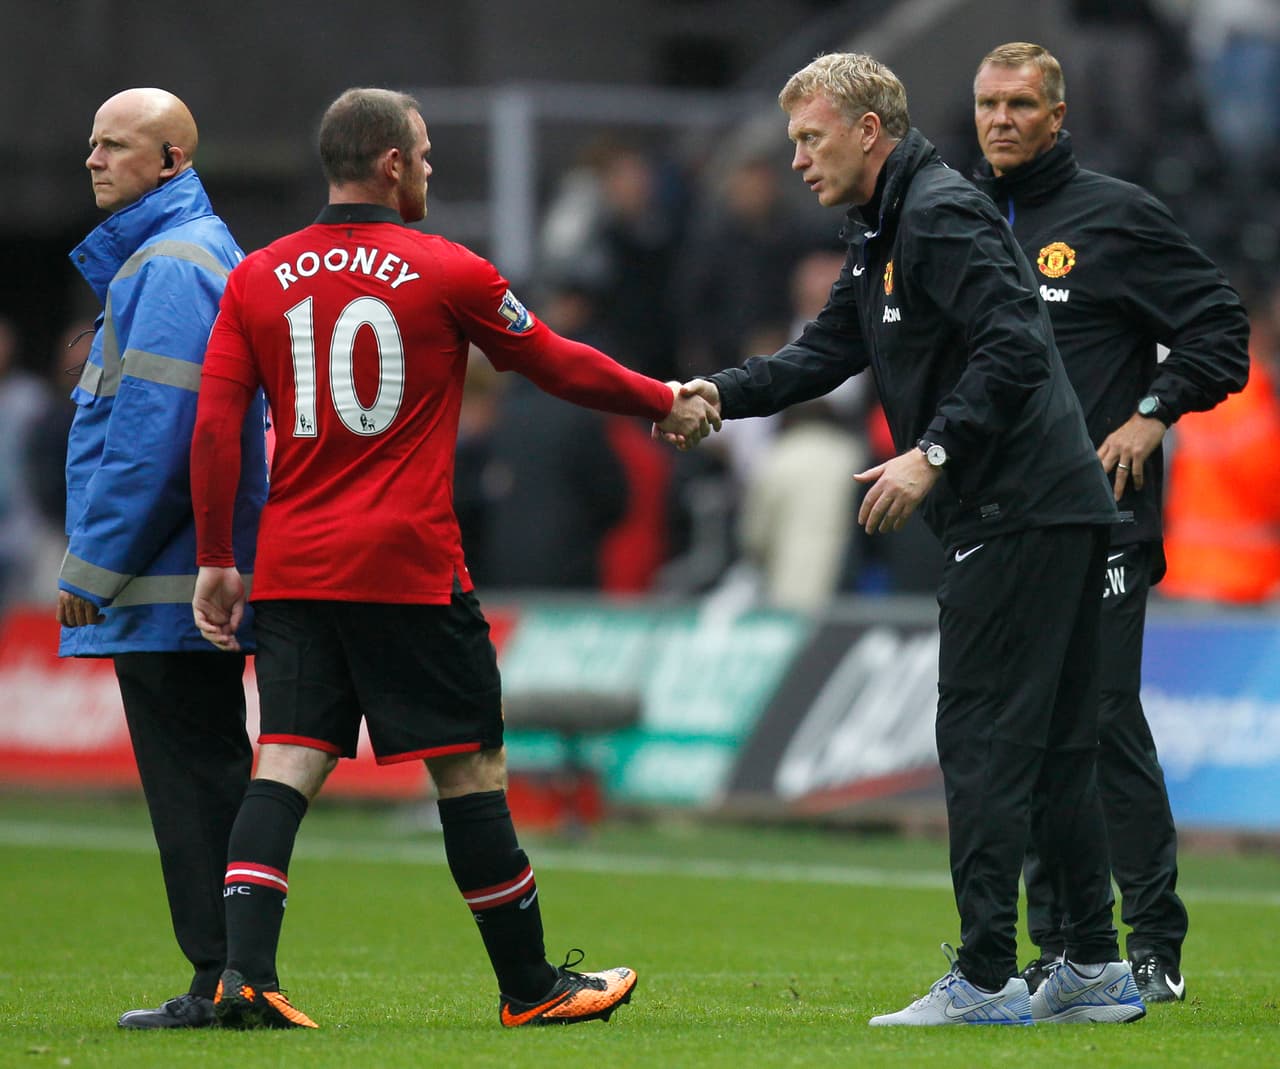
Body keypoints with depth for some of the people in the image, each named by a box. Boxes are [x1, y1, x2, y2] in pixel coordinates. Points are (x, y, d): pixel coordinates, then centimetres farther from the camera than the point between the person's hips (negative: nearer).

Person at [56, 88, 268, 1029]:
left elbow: (152, 432, -20)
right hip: (196, 579, 10)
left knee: (192, 782, -7)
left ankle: (227, 980, -6)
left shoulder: (171, 265, -14)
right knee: (203, 778, 11)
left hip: (166, 587, -10)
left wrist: (94, 565, -16)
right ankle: (233, 980, 13)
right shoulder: (192, 252, 19)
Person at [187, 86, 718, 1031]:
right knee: (470, 766, 4)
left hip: (292, 569, 4)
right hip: (409, 568, -4)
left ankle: (244, 972, -15)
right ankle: (530, 987, 12)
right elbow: (559, 365, 9)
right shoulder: (446, 273, -3)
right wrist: (669, 404, 24)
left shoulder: (255, 279, 6)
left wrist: (215, 561, 8)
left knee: (288, 764, 0)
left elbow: (215, 426, 2)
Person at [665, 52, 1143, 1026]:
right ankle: (1098, 972, 15)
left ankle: (986, 981, -7)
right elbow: (826, 353, 21)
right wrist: (719, 394, 6)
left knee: (982, 739, -8)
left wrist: (934, 453, -22)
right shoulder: (884, 233, 19)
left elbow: (1014, 350, -22)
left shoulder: (941, 215, -13)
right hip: (1055, 510, 10)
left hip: (1018, 515, -10)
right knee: (1054, 749, 12)